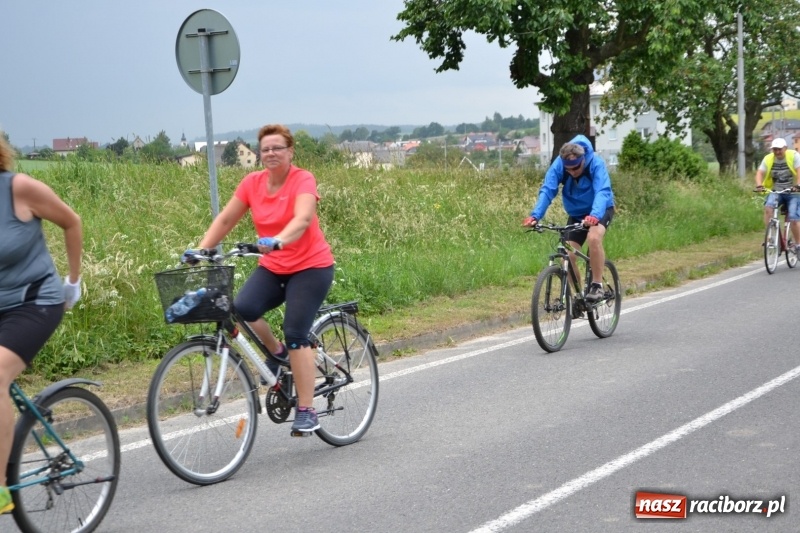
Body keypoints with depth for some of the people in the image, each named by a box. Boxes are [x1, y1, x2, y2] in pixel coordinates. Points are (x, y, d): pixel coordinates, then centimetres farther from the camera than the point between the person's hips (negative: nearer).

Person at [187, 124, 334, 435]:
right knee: (242, 308, -23)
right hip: (272, 268, 5)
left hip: (310, 267, -4)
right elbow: (225, 219, 2)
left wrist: (277, 241, -50)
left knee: (295, 334, -15)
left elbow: (302, 219, -32)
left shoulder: (303, 180, -14)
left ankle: (306, 412, -5)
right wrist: (201, 250, -11)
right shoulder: (252, 183, 0)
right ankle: (277, 353, 6)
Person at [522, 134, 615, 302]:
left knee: (594, 237, -33)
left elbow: (602, 191, -41)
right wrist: (535, 215, -46)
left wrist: (594, 215, -59)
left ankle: (597, 285, -21)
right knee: (567, 256, -9)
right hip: (576, 214, 4)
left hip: (599, 210, -4)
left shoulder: (595, 163, -29)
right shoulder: (558, 165, -21)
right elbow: (547, 190, -29)